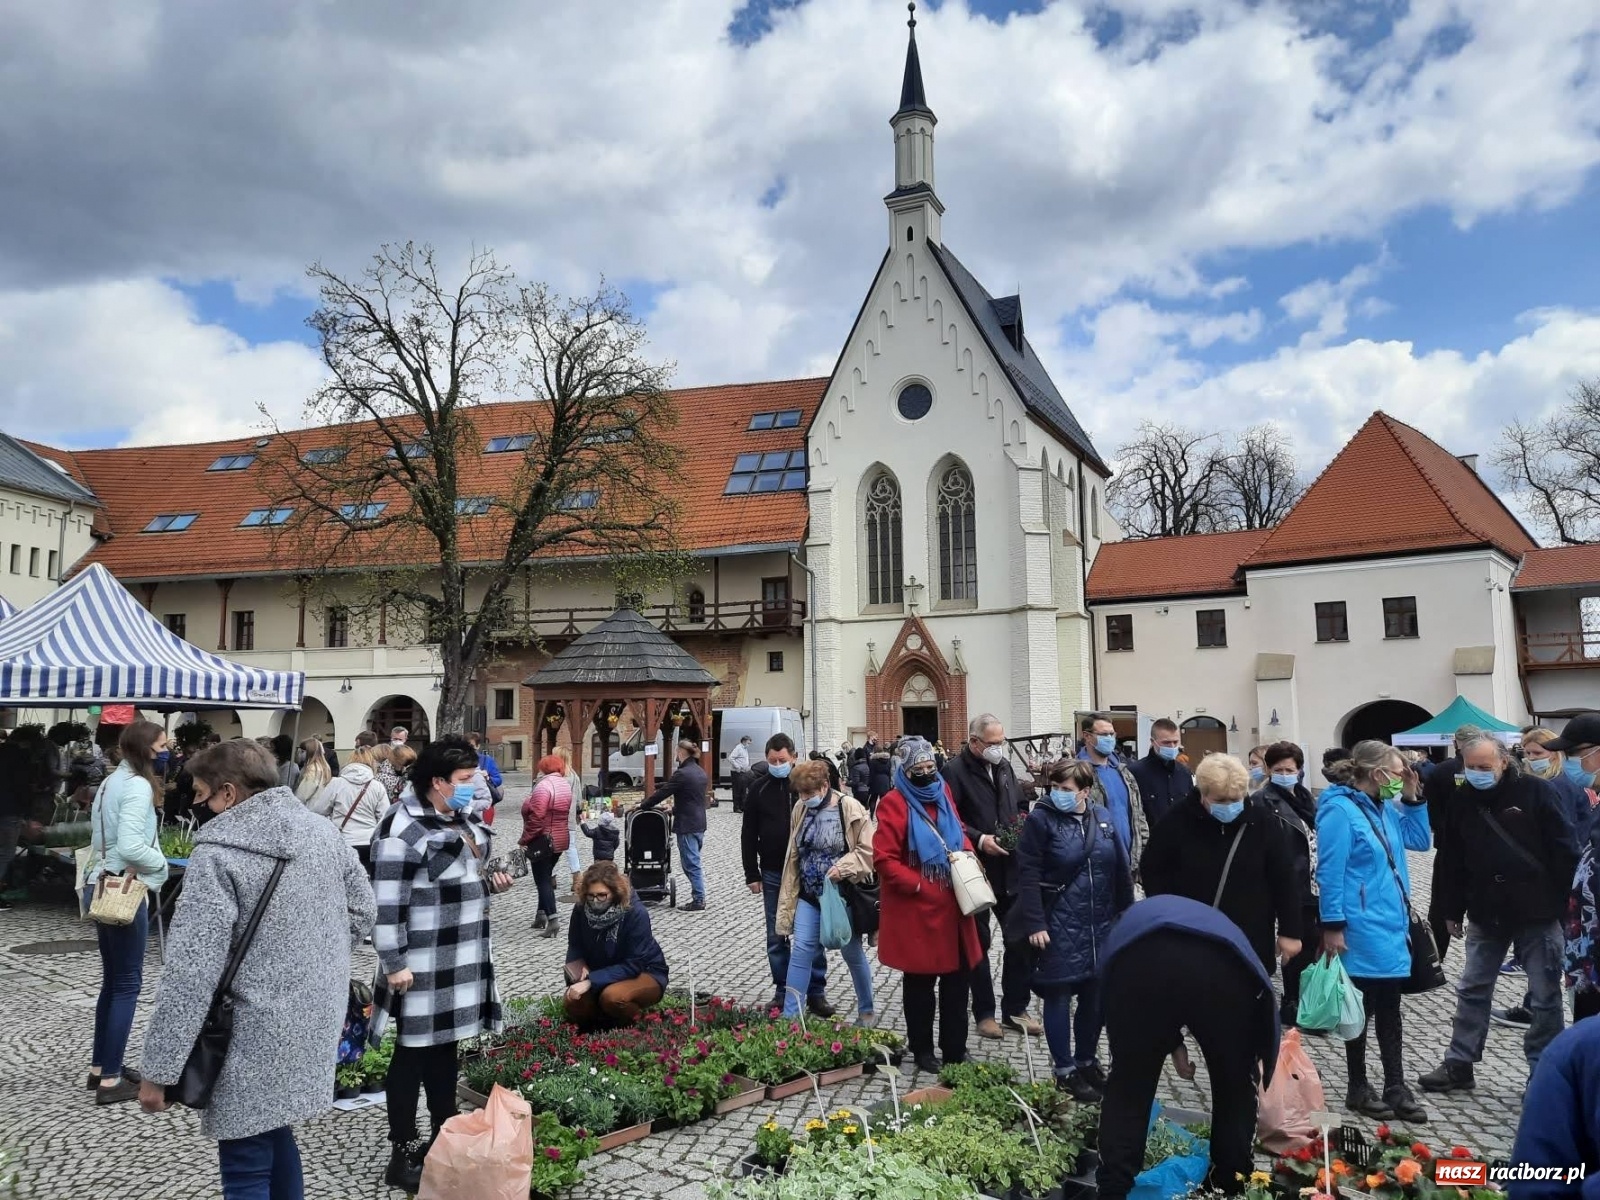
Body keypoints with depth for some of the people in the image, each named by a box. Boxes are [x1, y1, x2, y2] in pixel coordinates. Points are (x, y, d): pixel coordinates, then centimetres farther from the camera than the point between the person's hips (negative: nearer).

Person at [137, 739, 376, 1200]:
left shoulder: (219, 852, -17)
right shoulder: (322, 830, 3)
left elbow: (190, 970, -19)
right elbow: (362, 910, 11)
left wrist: (159, 1069, -14)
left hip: (256, 1038, -7)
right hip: (316, 1022, 7)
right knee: (274, 1132, 24)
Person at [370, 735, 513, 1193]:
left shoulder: (463, 820, 11)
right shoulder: (404, 829, -18)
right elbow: (387, 902, -20)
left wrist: (489, 883, 5)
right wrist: (393, 963, -20)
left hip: (463, 958, 8)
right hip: (423, 965, -8)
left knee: (446, 1045, 18)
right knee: (414, 1052, 3)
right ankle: (403, 1154, 14)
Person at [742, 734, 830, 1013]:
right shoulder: (758, 787, 0)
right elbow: (748, 834, 4)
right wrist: (752, 874, 1)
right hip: (772, 873, 2)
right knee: (776, 937, 8)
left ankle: (817, 992, 14)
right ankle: (782, 992, 19)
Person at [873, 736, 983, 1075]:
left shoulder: (942, 792, 8)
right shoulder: (894, 803, -13)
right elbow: (884, 859, -16)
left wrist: (967, 854, 1)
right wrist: (919, 886, -18)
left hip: (952, 906, 6)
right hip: (917, 911, -6)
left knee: (957, 978, 12)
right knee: (920, 982, 8)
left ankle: (955, 1048, 26)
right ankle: (922, 1050, 24)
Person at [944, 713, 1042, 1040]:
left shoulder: (1004, 767, 11)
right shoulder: (954, 771, -12)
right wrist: (978, 839, -22)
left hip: (1011, 869, 6)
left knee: (1022, 939, 10)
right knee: (979, 943, 7)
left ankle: (1015, 1009, 24)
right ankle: (984, 1013, 21)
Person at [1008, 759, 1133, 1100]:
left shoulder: (1102, 818, 5)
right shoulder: (1040, 819, -9)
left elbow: (1120, 870, 11)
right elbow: (1028, 876, -12)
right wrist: (1035, 923, -18)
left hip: (1101, 926, 5)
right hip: (1059, 927, -5)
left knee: (1095, 996, 14)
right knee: (1059, 997, 5)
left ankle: (1087, 1062, 33)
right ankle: (1066, 1072, 18)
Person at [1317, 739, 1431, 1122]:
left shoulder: (1384, 807, 10)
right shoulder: (1339, 810, -17)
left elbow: (1421, 840, 20)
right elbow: (1330, 872, -19)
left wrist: (1412, 798, 7)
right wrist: (1332, 927, -20)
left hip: (1391, 926, 8)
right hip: (1361, 931, -8)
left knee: (1389, 1010, 13)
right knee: (1361, 1010, 4)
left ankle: (1395, 1088, 21)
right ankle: (1358, 1088, 17)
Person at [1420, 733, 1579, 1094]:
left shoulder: (1536, 792, -10)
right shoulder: (1461, 802, 2)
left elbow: (1565, 851, -9)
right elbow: (1450, 861, 8)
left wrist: (1567, 905, -11)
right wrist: (1451, 910, 9)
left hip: (1538, 913, -4)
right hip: (1486, 914, 4)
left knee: (1544, 996, 6)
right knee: (1472, 989, 11)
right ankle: (1459, 1065, 20)